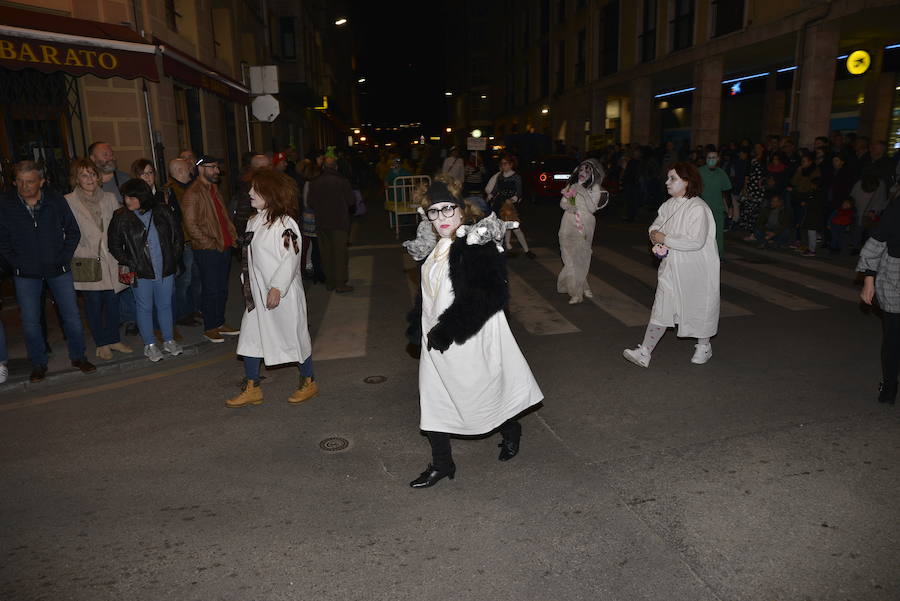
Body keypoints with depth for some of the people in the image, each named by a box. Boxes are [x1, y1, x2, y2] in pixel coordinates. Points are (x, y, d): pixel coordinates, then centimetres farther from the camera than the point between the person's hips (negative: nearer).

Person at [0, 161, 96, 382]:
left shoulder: (57, 202, -4)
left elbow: (73, 232, 4)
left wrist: (64, 258, -4)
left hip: (58, 270, 0)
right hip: (26, 274, 0)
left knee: (71, 314, 4)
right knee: (30, 320, 5)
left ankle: (78, 357, 20)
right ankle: (38, 363, 20)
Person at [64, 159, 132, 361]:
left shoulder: (109, 199, 7)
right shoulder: (68, 202, -5)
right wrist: (81, 255, -12)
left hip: (110, 260, 3)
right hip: (87, 263, -3)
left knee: (112, 301, 9)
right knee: (94, 304, 3)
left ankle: (114, 339, 24)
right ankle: (101, 344, 18)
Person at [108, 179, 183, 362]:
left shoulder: (162, 213, -1)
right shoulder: (121, 217, -5)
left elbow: (178, 236, 9)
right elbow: (114, 246, 1)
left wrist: (174, 258, 3)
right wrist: (130, 264, -7)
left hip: (165, 271, 2)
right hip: (142, 273, -1)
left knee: (165, 306, 12)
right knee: (145, 308, 7)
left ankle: (169, 341, 26)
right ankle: (150, 345, 20)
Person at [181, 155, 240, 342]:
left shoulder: (214, 189, 17)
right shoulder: (192, 194, -12)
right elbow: (191, 225, -15)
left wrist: (233, 235, 9)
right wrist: (211, 244, -15)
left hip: (225, 247, 8)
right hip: (208, 250, -8)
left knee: (222, 288, 15)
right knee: (211, 290, -1)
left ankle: (220, 323, 26)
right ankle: (209, 328, 11)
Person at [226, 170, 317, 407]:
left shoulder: (284, 223, -17)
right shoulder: (254, 221, 10)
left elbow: (291, 257, -21)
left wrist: (277, 288, -23)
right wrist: (248, 286, 17)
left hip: (283, 294, -8)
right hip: (257, 294, 8)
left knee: (295, 335, 6)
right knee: (250, 337, 8)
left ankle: (308, 382, 23)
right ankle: (251, 389, 19)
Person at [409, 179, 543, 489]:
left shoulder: (477, 247, -19)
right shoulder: (436, 248, 5)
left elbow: (489, 296, -26)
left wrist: (447, 330, -25)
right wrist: (422, 328, 15)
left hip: (469, 342, -7)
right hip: (436, 342, 8)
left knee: (480, 393, 12)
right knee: (433, 399, 10)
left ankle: (511, 430, 43)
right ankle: (441, 464, 26)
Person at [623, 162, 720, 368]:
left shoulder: (698, 208, -20)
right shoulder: (669, 205, 4)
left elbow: (696, 242, -26)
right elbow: (656, 225, 17)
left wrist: (665, 239, -21)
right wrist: (654, 233, -6)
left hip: (696, 271, -6)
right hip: (671, 267, 6)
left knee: (699, 307, 12)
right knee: (661, 310, 1)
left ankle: (704, 346, 35)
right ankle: (644, 353, -2)